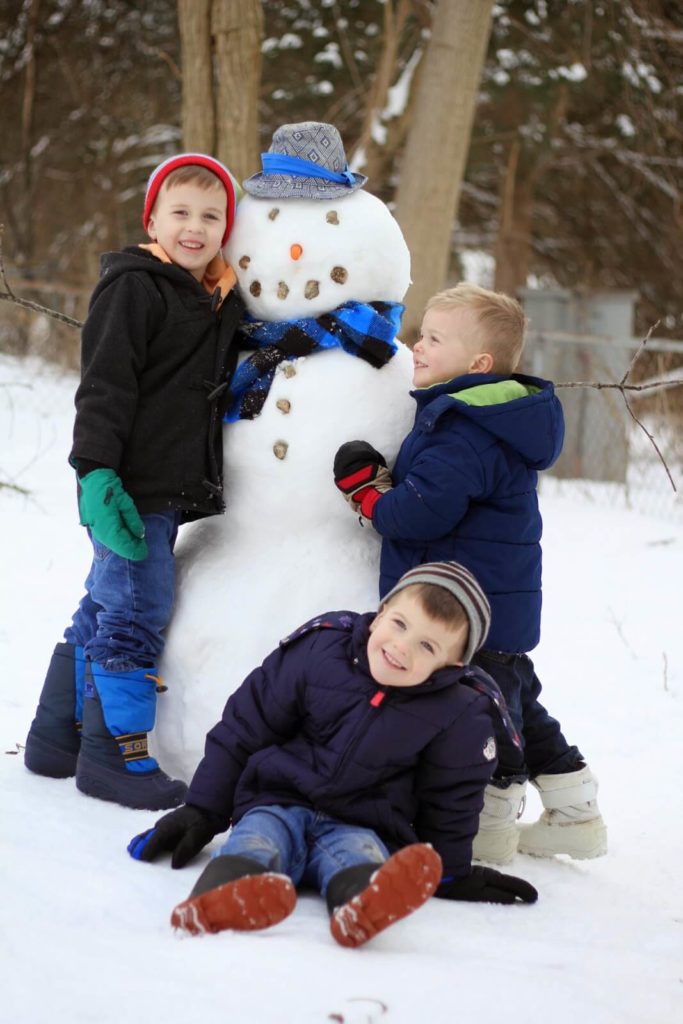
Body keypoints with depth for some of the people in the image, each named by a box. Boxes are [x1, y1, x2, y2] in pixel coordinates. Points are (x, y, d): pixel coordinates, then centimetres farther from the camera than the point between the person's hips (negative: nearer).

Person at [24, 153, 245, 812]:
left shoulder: (222, 302, 15)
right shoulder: (133, 287, -9)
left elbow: (221, 387, 27)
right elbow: (104, 387, -16)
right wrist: (96, 472, -23)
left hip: (172, 491, 8)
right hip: (131, 487, -8)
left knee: (103, 610, 14)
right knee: (134, 612, -7)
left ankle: (57, 738, 24)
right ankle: (114, 756, 1)